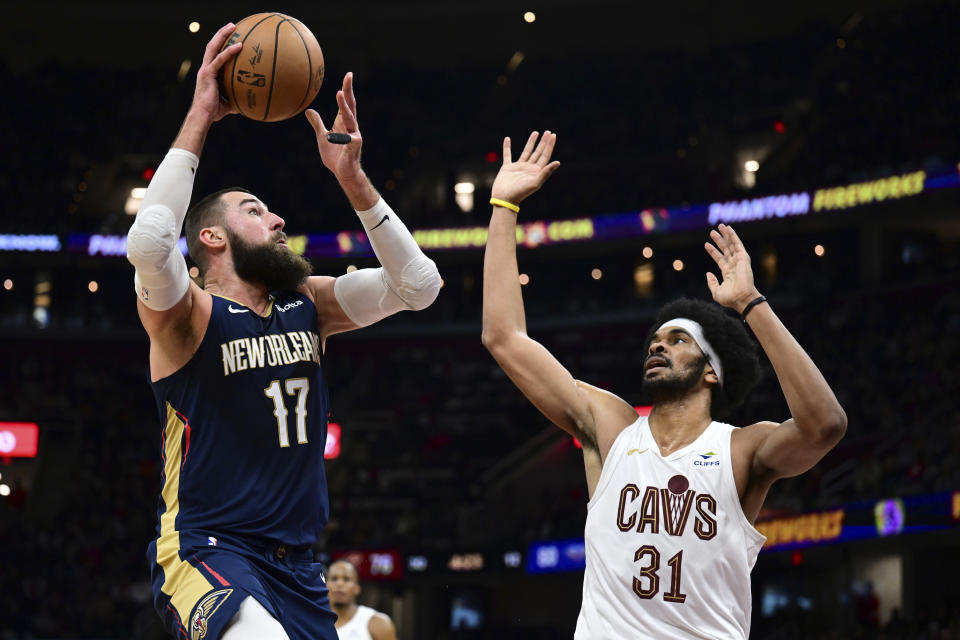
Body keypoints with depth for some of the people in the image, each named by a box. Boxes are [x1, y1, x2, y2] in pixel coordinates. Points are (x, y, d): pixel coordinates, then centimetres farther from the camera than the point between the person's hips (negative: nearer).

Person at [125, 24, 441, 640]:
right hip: (205, 551, -7)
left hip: (295, 565, 7)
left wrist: (351, 177, -4)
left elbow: (417, 284, 2)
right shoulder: (189, 315, -6)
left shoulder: (308, 304, 12)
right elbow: (148, 243, -29)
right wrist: (200, 117, -22)